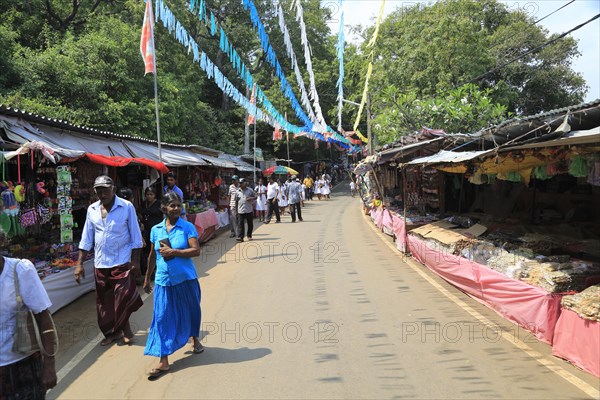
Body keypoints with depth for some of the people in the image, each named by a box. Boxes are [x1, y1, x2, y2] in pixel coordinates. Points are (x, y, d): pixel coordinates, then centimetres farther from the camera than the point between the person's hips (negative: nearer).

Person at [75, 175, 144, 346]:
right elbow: (86, 239, 10)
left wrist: (135, 261, -8)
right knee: (104, 300, 11)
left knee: (123, 299, -3)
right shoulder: (92, 209, 6)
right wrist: (79, 264, 6)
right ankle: (112, 332, 29)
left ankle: (124, 327, 22)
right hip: (100, 264, 4)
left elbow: (135, 236, -5)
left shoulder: (126, 207, -6)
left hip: (122, 262, -4)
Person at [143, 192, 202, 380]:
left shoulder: (188, 227, -6)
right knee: (162, 318, 0)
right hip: (164, 280, 2)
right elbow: (152, 256, 14)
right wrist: (147, 278, 19)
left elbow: (196, 250, -15)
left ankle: (195, 339, 44)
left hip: (186, 279, -2)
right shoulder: (156, 230, 4)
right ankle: (163, 361, 6)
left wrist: (173, 252, -19)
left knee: (191, 311, 14)